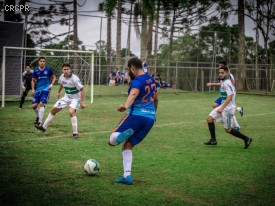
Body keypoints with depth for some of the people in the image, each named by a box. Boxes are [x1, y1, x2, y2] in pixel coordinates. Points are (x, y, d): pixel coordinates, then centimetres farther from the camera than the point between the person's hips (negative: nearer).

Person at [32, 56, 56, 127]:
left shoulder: (48, 69, -1)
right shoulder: (36, 70, 4)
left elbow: (54, 77, 8)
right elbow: (33, 80, 12)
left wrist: (51, 84, -8)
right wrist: (33, 89, 2)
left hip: (46, 90, -3)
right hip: (38, 90, 4)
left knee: (41, 104, -17)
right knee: (34, 106, 0)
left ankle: (40, 122, -12)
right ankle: (38, 116, 31)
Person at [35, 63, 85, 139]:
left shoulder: (74, 79, -27)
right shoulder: (62, 77, -7)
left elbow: (82, 90, -24)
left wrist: (82, 102, -27)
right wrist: (59, 92, 29)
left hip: (75, 98, -7)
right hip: (67, 97, 7)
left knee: (71, 112, -31)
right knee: (53, 110, 7)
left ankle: (75, 133, -22)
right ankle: (44, 127, 23)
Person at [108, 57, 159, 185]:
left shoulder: (137, 81, -10)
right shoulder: (151, 80, 16)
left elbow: (133, 94, -34)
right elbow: (156, 99, 30)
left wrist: (126, 106, -52)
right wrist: (154, 112, 46)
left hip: (137, 116, -8)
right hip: (150, 118, 8)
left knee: (112, 140, -6)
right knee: (128, 145, 14)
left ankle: (124, 134, -41)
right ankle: (127, 176, 2)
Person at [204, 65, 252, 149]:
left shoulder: (227, 83, -19)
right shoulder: (224, 82, 11)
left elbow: (229, 96, -29)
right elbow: (233, 92, 22)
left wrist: (222, 108, -33)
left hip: (228, 108, -10)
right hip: (223, 106, 10)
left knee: (227, 129, -2)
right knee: (209, 118, 3)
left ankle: (246, 139, 11)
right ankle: (213, 140, 9)